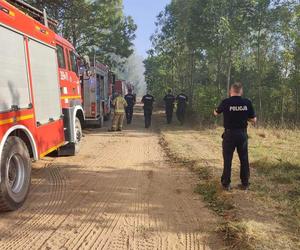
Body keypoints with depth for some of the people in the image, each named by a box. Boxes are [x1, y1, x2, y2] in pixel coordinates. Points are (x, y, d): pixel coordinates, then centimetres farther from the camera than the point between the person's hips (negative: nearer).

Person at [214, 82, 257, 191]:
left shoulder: (226, 102, -10)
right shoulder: (247, 102, -5)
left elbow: (216, 113, 10)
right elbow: (254, 120, 1)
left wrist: (217, 108, 31)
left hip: (229, 134, -2)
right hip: (242, 134, 2)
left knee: (228, 159, 7)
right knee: (244, 159, 13)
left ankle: (226, 184, 12)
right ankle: (245, 184, 20)